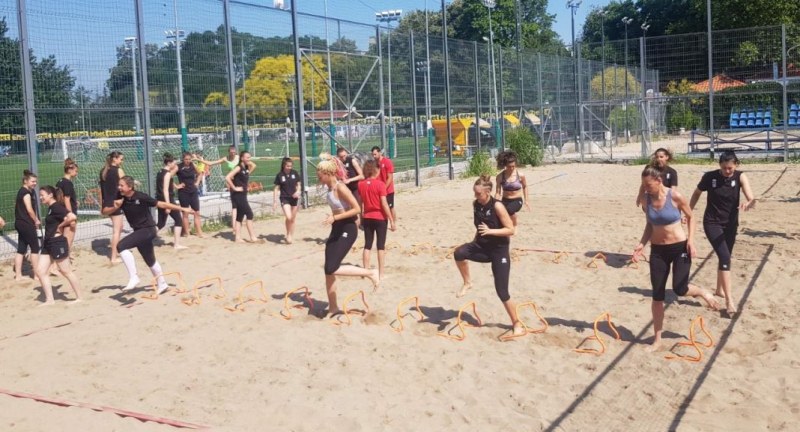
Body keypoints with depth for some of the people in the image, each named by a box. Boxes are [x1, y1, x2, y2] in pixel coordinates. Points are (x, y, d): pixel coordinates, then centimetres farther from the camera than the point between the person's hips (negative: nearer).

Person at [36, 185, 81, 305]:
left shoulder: (56, 207, -15)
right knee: (40, 271, 6)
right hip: (48, 243, 10)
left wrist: (60, 226, -18)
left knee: (66, 271, -1)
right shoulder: (51, 208, 13)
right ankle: (50, 299, 10)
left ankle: (79, 298, 10)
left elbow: (72, 217, -30)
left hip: (57, 243, -10)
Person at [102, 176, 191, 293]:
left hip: (148, 229, -7)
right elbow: (104, 211, -2)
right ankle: (162, 284, 39)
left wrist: (182, 209, -10)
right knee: (150, 260, 20)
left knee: (121, 246, -24)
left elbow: (161, 204, -13)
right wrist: (115, 207, -23)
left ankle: (133, 277, -18)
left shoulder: (141, 197, -20)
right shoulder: (121, 199, -5)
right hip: (139, 231, 7)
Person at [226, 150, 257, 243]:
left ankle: (237, 237, 15)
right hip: (237, 195, -9)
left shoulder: (246, 168, 8)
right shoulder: (238, 168, -14)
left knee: (240, 216, 10)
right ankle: (252, 237, -6)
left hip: (243, 195, 9)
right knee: (249, 214, -9)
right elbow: (227, 178, -24)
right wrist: (234, 188, -20)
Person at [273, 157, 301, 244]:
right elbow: (276, 189, -1)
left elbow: (299, 184, 9)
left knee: (293, 219, 9)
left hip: (294, 198, 3)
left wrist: (298, 191, -12)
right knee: (288, 217, -19)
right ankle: (288, 234, 2)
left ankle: (291, 237, 22)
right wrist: (274, 201, -3)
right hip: (284, 198, -3)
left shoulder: (294, 173, -1)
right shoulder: (279, 175, -6)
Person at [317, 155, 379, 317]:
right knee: (328, 271, 8)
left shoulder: (341, 188, -19)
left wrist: (335, 217, -23)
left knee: (332, 269, -17)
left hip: (347, 230, -9)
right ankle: (333, 308, 20)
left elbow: (357, 209, -22)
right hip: (336, 230, 9)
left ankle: (370, 273, -2)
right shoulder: (330, 188, 6)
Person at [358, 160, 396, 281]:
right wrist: (392, 220, -11)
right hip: (380, 218, -4)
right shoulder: (380, 184, -14)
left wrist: (361, 217, 14)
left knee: (367, 245, 12)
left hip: (367, 218, 4)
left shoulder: (361, 184, 0)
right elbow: (384, 204, -16)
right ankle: (381, 274, 5)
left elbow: (360, 203, 4)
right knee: (381, 246, 4)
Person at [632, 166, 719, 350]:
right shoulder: (646, 199, -4)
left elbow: (690, 218, -1)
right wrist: (642, 244, -5)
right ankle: (657, 339, 14)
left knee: (680, 289, -12)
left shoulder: (675, 196, -15)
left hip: (680, 247, -4)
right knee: (657, 295, 4)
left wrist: (691, 241, -12)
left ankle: (703, 293, 26)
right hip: (657, 250, 4)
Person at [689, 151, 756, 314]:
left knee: (724, 258, 17)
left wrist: (750, 203, -51)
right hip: (712, 223, -3)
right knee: (725, 257, -17)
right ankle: (729, 299, -16)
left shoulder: (740, 176, -12)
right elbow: (696, 194, 3)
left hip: (730, 224, 3)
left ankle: (719, 289, 39)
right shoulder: (710, 177, -14)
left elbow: (750, 196, -28)